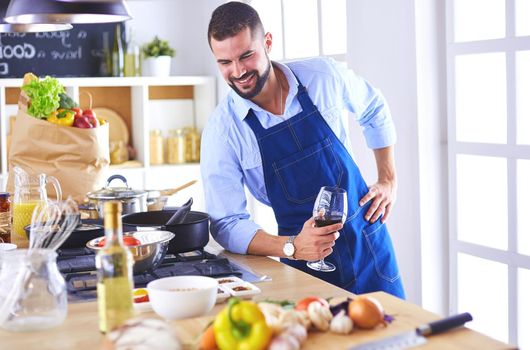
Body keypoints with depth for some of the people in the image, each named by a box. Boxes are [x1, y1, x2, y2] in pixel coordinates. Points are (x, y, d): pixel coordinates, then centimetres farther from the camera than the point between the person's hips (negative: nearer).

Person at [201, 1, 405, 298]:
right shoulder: (222, 130, -15)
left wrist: (389, 180, 5)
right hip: (304, 262, -1)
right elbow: (227, 225, -15)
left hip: (367, 240, 2)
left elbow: (374, 110, 12)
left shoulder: (323, 76, -10)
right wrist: (291, 247, -31)